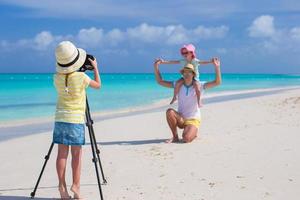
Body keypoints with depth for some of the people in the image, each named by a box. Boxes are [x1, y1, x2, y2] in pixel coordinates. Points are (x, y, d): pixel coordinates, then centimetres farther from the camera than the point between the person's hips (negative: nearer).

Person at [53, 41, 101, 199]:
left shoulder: (57, 77, 1)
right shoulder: (81, 77, -10)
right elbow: (98, 85, 7)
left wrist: (77, 69, 24)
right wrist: (95, 67, 17)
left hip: (60, 118, 4)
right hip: (76, 119, -4)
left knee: (62, 153, 4)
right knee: (76, 153, 2)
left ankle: (62, 186, 4)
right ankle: (76, 186, 1)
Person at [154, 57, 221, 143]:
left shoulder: (198, 86, -8)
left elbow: (217, 82, -15)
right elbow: (160, 81, 1)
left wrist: (217, 67, -26)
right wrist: (156, 67, -11)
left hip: (193, 120, -3)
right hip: (180, 119, 3)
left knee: (186, 139, -29)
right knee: (169, 112, -29)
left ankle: (193, 133, 10)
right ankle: (175, 137, -12)